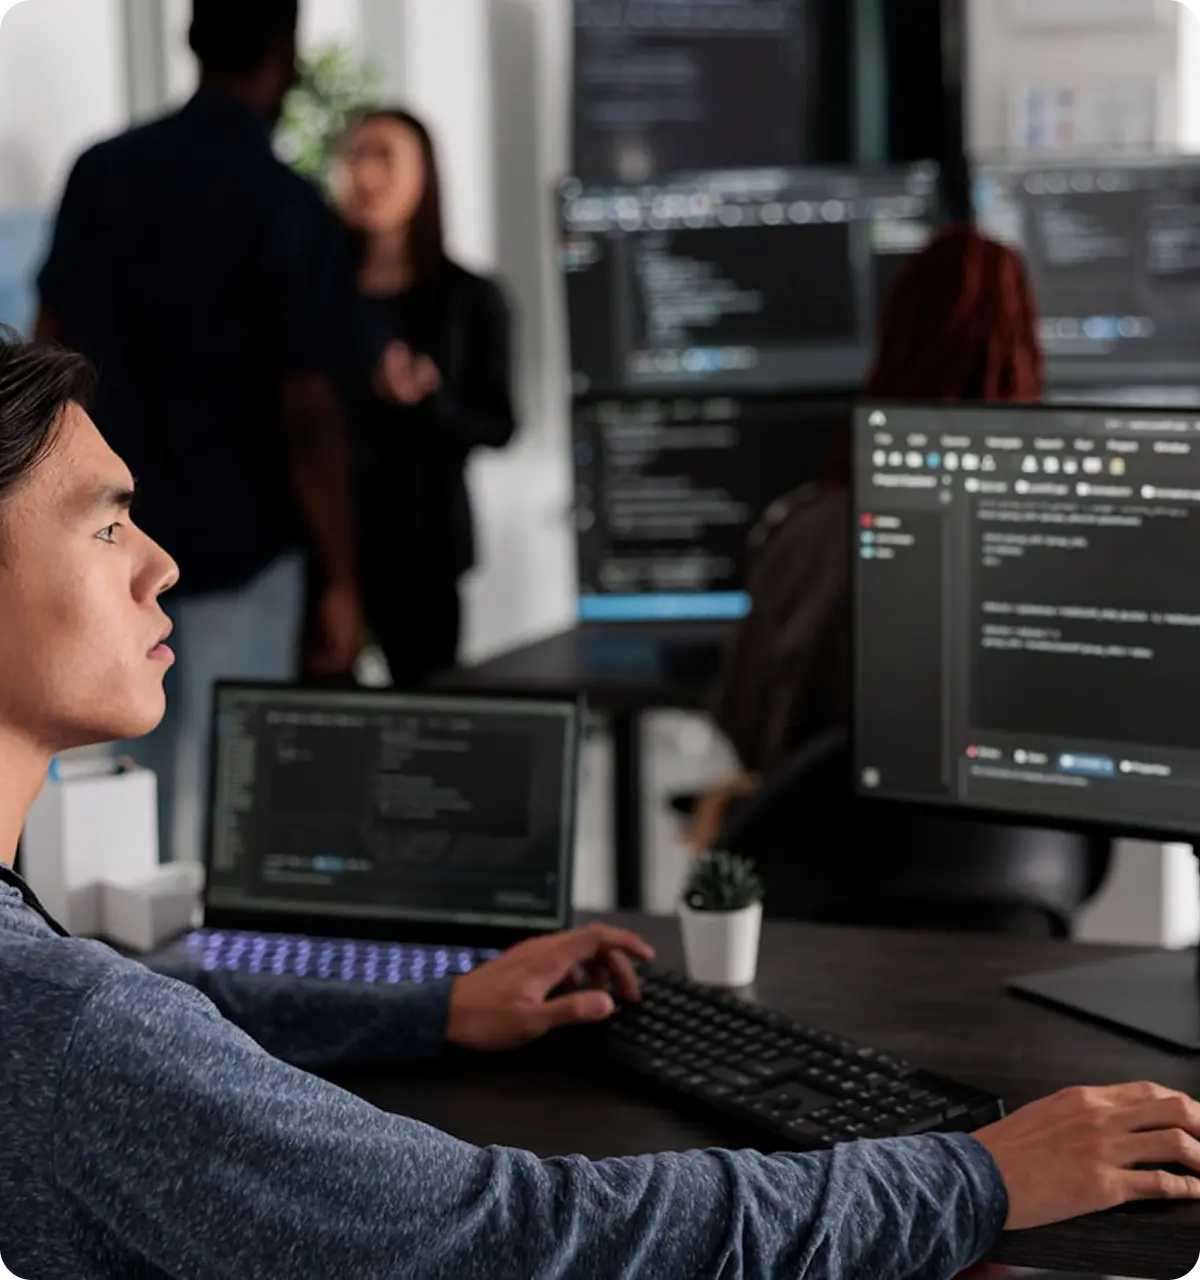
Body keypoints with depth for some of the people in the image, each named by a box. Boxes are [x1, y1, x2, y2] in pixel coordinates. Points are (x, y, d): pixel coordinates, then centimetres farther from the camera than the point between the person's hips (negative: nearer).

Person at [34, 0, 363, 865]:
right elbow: (307, 414, -15)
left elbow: (51, 356, 6)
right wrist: (342, 582, -7)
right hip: (237, 546, -5)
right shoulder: (291, 212, -13)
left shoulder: (102, 174, 1)